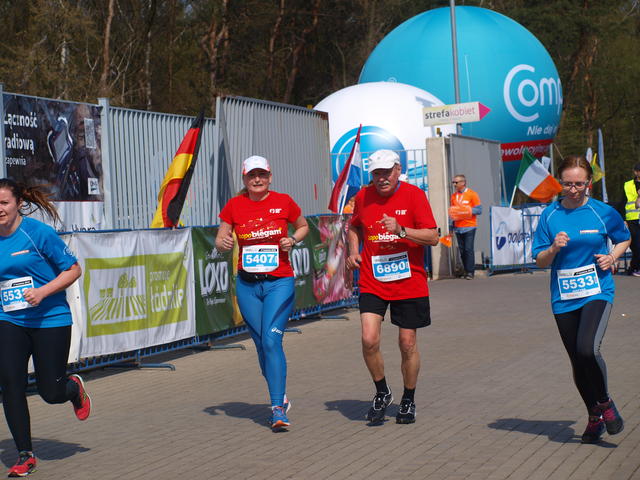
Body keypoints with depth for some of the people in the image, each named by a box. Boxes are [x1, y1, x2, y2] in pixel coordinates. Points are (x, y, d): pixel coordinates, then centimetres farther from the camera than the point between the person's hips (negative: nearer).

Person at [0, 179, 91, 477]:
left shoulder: (38, 233, -12)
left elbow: (73, 269, -7)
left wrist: (42, 292, -19)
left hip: (50, 320, -4)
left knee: (51, 393, 0)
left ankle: (75, 388, 39)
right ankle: (25, 456, 4)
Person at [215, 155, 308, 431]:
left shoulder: (284, 202, -1)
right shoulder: (235, 205, 3)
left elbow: (303, 226, 15)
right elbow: (220, 240, 8)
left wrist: (293, 240, -6)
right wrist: (223, 243, -15)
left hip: (279, 282, -3)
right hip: (247, 284, 3)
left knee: (272, 339, -16)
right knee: (261, 344, 9)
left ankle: (278, 409, -14)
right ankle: (280, 397, 29)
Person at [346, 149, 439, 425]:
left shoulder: (414, 195, -6)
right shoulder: (363, 197, 4)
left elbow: (432, 237, -10)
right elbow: (354, 227, 23)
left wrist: (401, 230, -24)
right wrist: (353, 252, 5)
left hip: (409, 281, -2)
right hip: (372, 283, 2)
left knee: (407, 343, 4)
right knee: (369, 339, -13)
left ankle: (408, 401, 24)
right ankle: (382, 393, 11)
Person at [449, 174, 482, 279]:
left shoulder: (472, 194, -1)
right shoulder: (453, 196, 14)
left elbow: (479, 210, -5)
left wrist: (467, 210, -15)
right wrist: (452, 214, 6)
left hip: (469, 227, -5)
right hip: (458, 227, 5)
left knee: (468, 249, -9)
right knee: (462, 250, 4)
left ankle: (470, 272, -4)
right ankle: (466, 271, 11)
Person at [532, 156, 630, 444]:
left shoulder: (604, 213, -2)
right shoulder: (550, 216, 1)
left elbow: (624, 239, 16)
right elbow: (540, 261, 3)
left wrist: (613, 257, -4)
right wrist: (553, 249, -17)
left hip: (597, 292, -3)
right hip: (564, 298, 3)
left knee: (587, 349, -24)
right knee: (577, 361, 9)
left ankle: (604, 402, 3)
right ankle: (595, 418, 29)